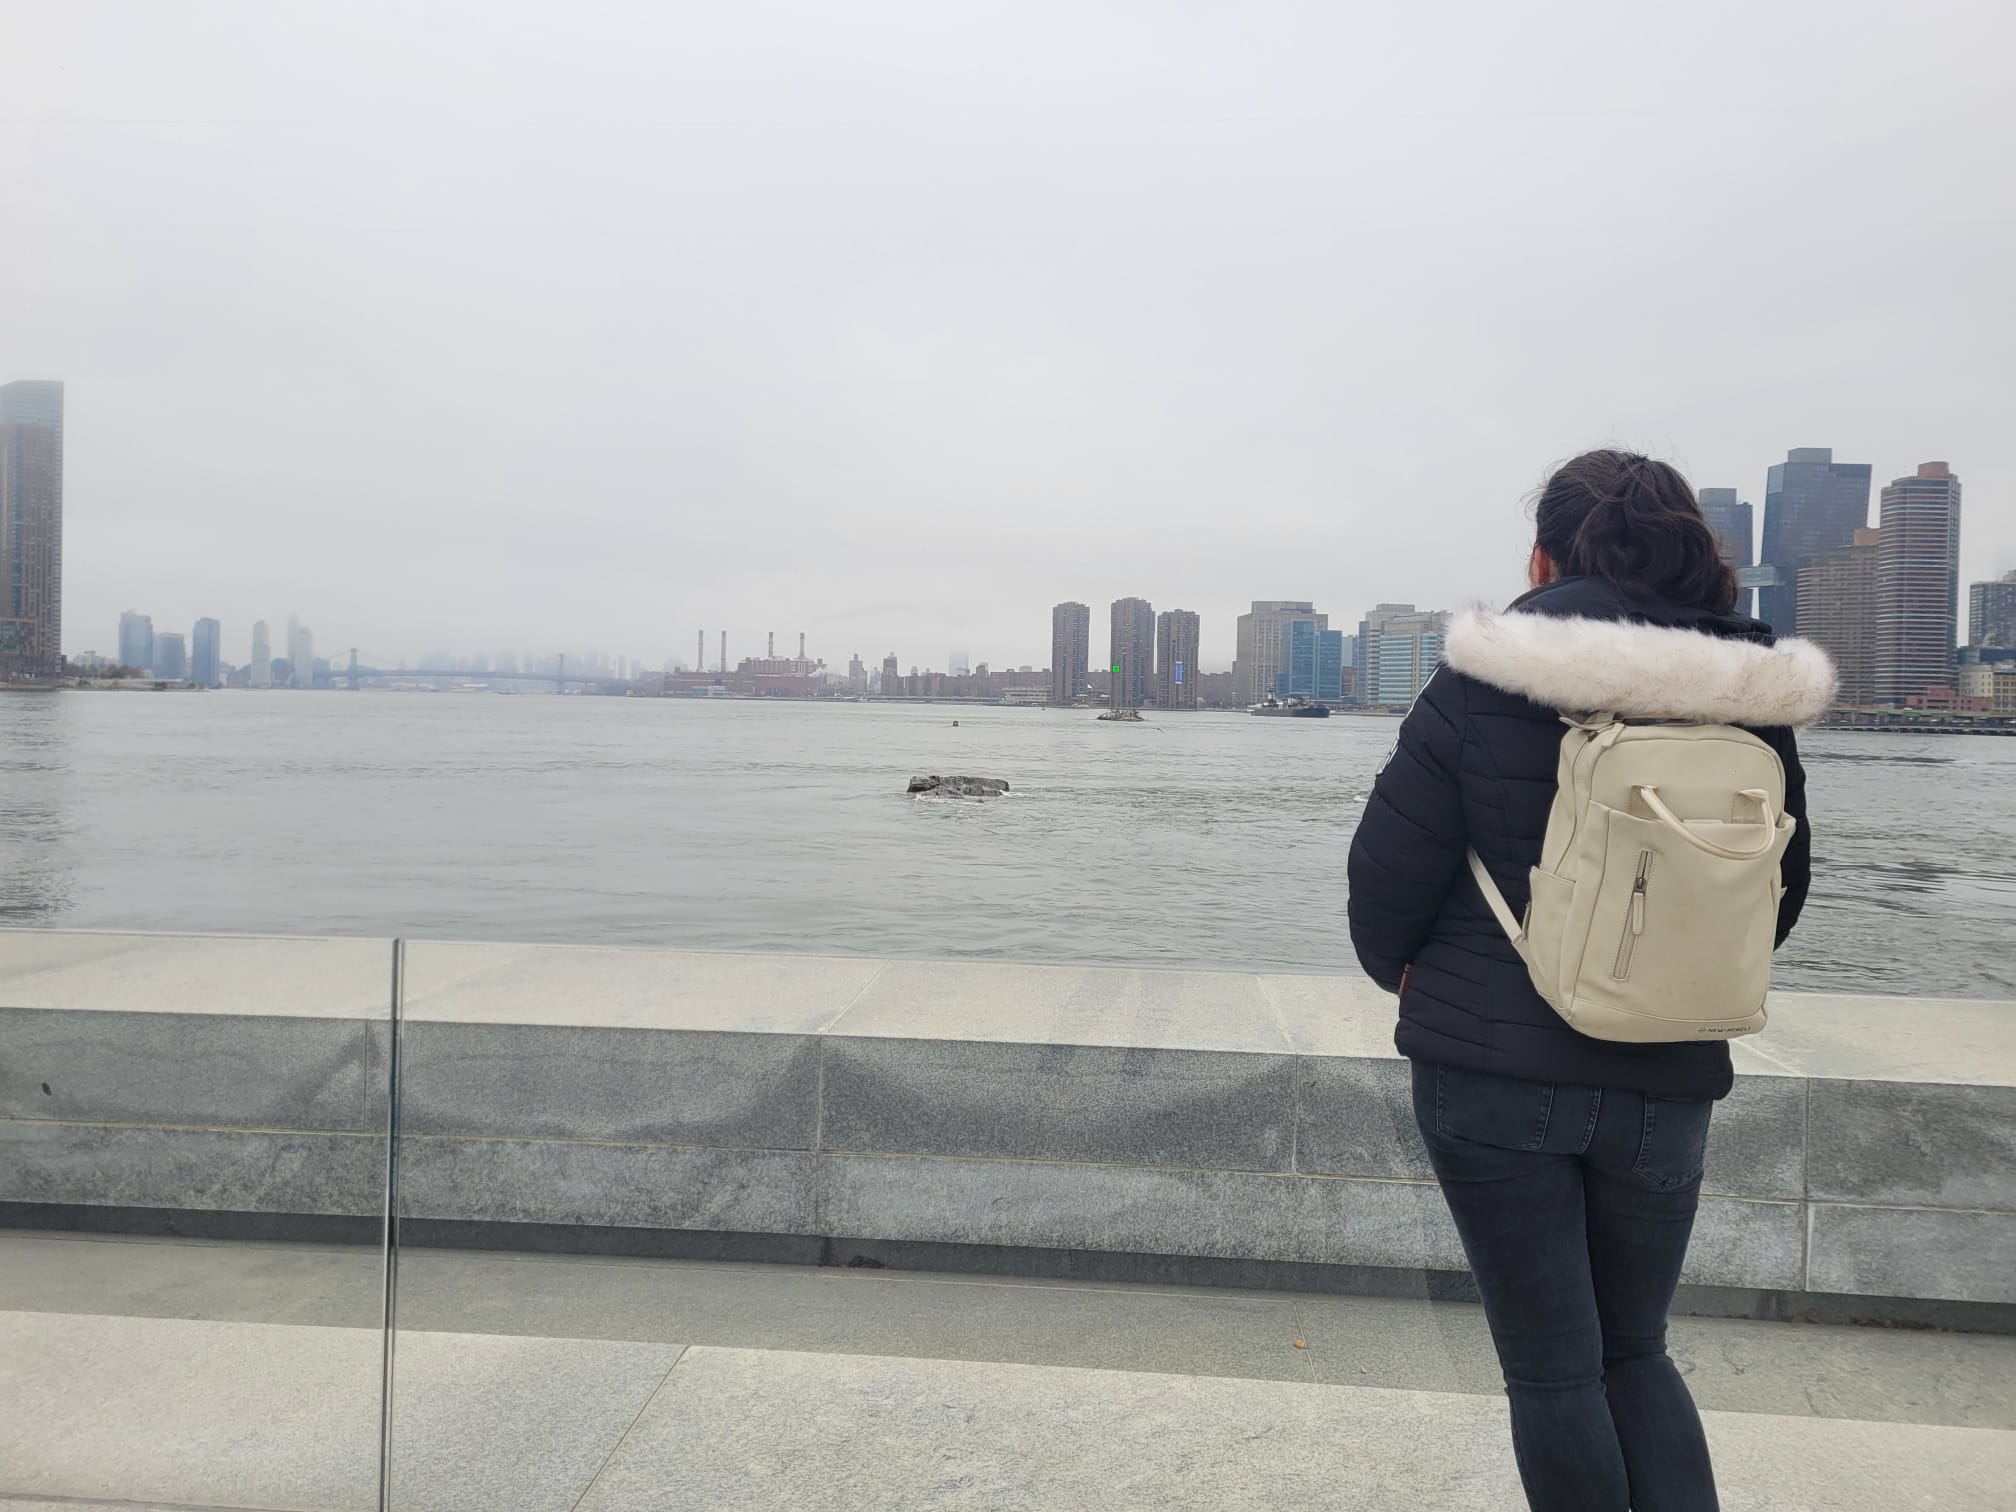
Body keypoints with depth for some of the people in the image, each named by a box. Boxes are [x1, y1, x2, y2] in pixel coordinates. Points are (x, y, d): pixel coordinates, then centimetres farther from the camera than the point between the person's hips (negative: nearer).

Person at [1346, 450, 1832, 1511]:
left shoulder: (1483, 682, -11)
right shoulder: (1752, 698, 0)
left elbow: (1388, 867, -8)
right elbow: (1779, 897, 10)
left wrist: (1398, 968, 12)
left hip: (1490, 1071, -3)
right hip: (1667, 1082, 4)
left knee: (1551, 1367, 11)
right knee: (1635, 1350, 22)